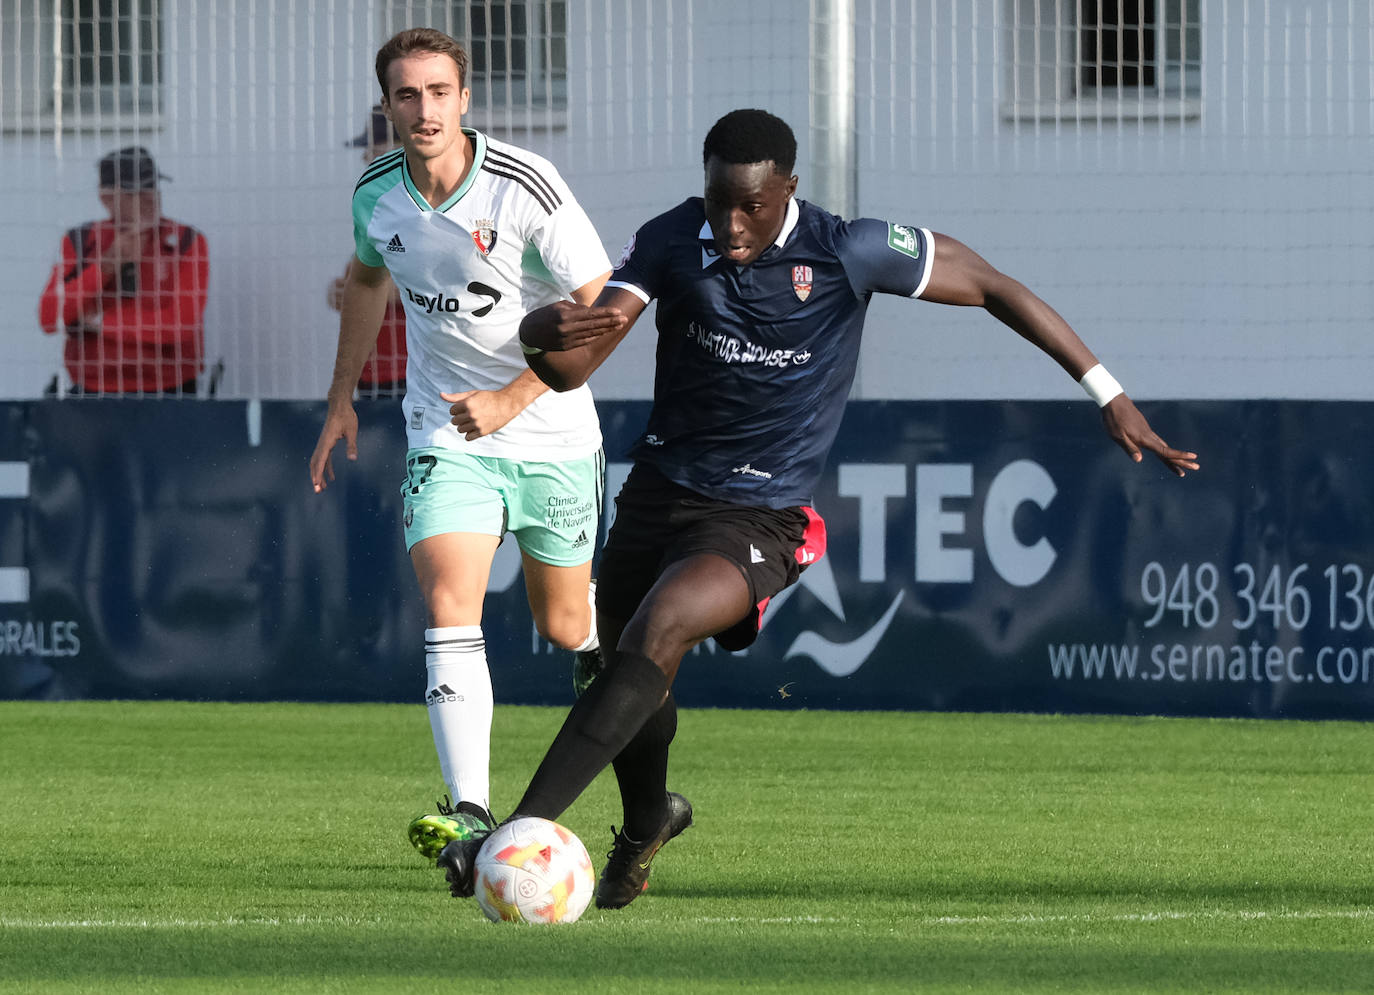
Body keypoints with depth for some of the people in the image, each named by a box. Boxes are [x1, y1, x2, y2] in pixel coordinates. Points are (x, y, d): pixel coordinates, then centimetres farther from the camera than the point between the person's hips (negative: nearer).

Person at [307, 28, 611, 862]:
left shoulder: (527, 188, -20)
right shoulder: (376, 194, -5)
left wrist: (511, 399, -24)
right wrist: (342, 397, 17)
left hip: (551, 435, -2)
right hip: (446, 436, 2)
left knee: (563, 623, 13)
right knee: (450, 607, -19)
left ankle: (609, 644, 53)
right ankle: (471, 814, -26)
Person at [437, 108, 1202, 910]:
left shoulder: (848, 253, -16)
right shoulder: (672, 243, -8)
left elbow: (990, 286, -5)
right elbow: (571, 370, -12)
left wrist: (1109, 395, -4)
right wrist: (545, 335, -39)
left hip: (758, 520, -4)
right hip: (660, 488, 4)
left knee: (655, 634, -30)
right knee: (633, 693, 15)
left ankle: (522, 833, -33)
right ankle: (648, 823, 50)